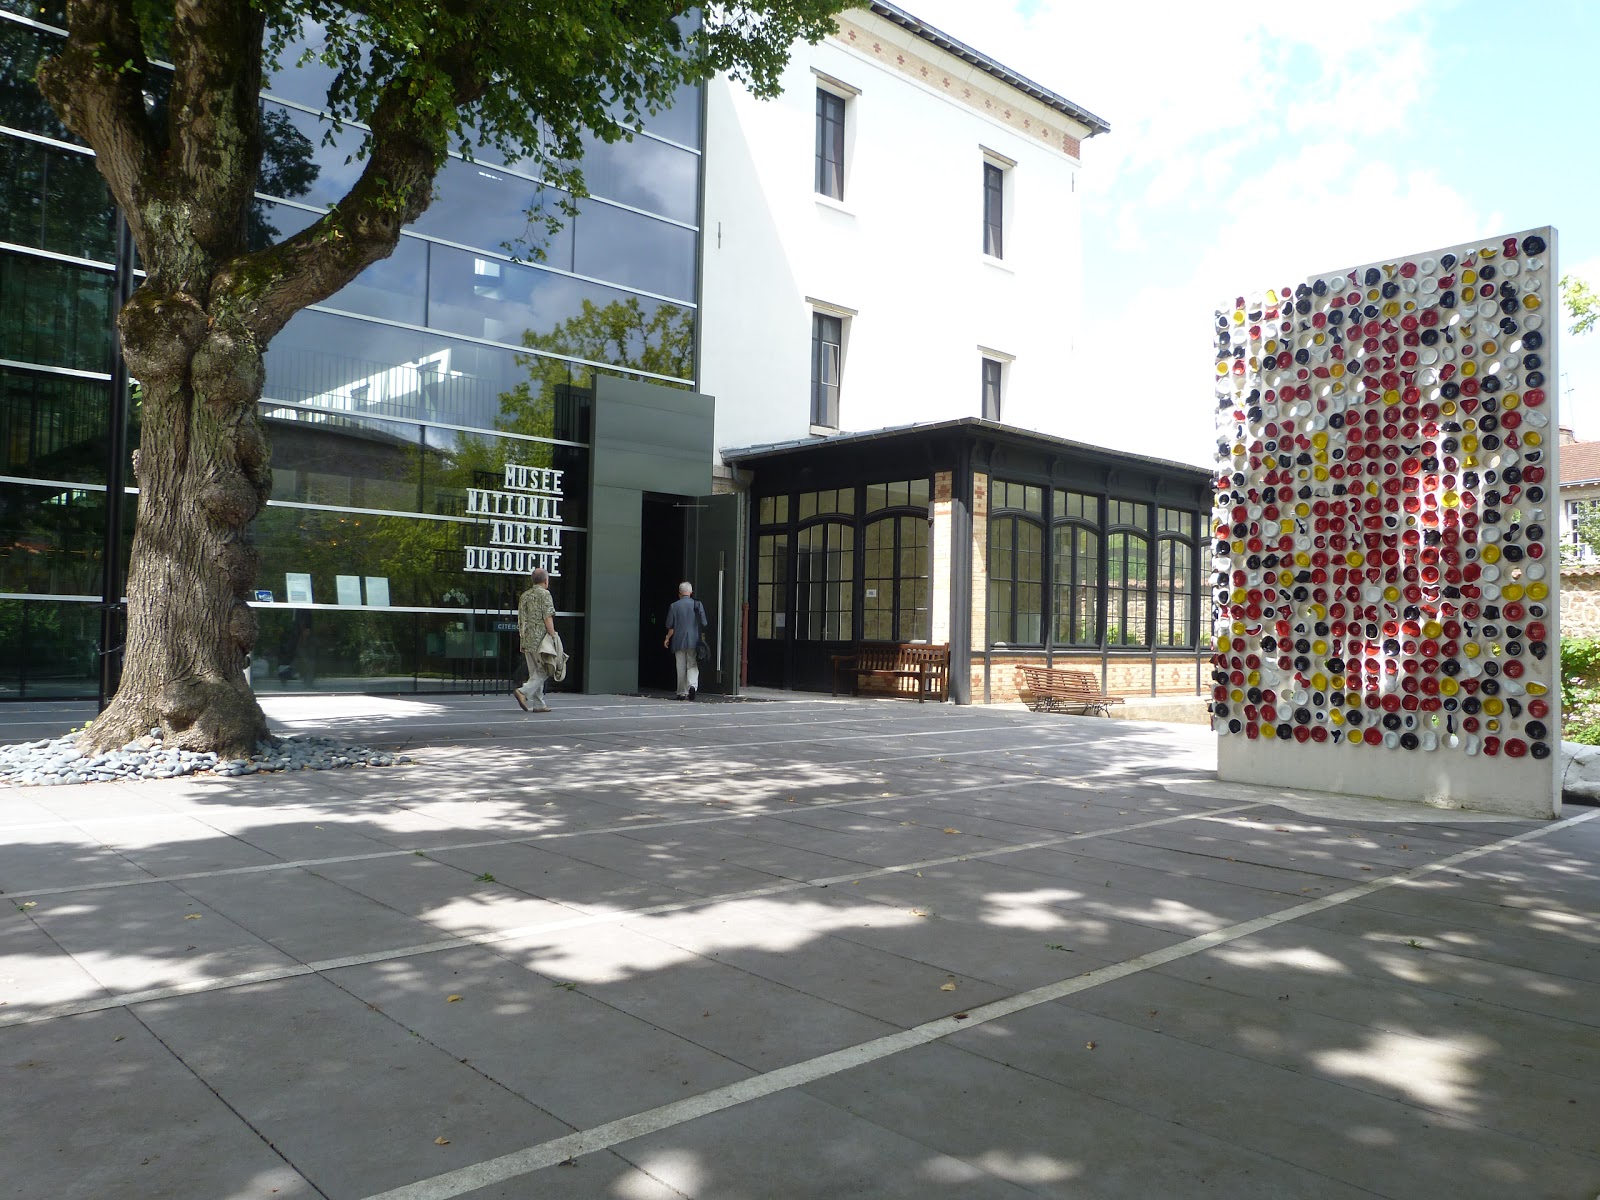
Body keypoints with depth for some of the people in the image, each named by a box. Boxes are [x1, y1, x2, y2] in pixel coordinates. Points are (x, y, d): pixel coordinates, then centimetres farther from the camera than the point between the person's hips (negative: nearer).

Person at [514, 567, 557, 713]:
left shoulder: (524, 596, 15)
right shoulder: (544, 594, -7)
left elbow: (521, 620, 17)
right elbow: (548, 618, -15)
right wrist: (553, 637, -12)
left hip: (527, 640, 8)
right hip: (540, 639, -8)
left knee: (535, 672, 11)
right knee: (544, 671, -1)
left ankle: (538, 704, 11)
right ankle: (524, 692, -16)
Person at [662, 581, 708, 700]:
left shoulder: (674, 606, -2)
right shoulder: (698, 605, 0)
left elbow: (670, 626, 0)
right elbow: (704, 624, 2)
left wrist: (667, 638, 14)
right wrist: (701, 635, 20)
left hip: (679, 641, 0)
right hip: (694, 641, 0)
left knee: (681, 668, 6)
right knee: (692, 665, 5)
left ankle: (682, 693, 8)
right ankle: (692, 685, -19)